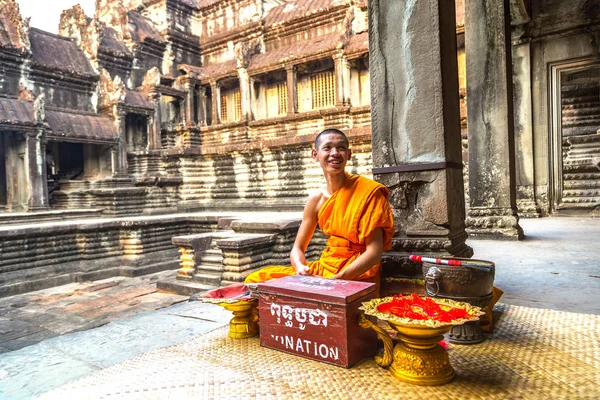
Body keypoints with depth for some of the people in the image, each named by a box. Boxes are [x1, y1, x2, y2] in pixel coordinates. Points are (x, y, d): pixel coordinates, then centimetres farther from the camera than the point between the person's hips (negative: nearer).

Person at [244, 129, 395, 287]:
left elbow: (374, 251, -15)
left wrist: (337, 279, -25)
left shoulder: (368, 191, -12)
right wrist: (300, 268, -17)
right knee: (256, 278, -3)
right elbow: (298, 248, 6)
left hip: (358, 273, -5)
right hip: (324, 266, 5)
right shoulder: (316, 199, 2)